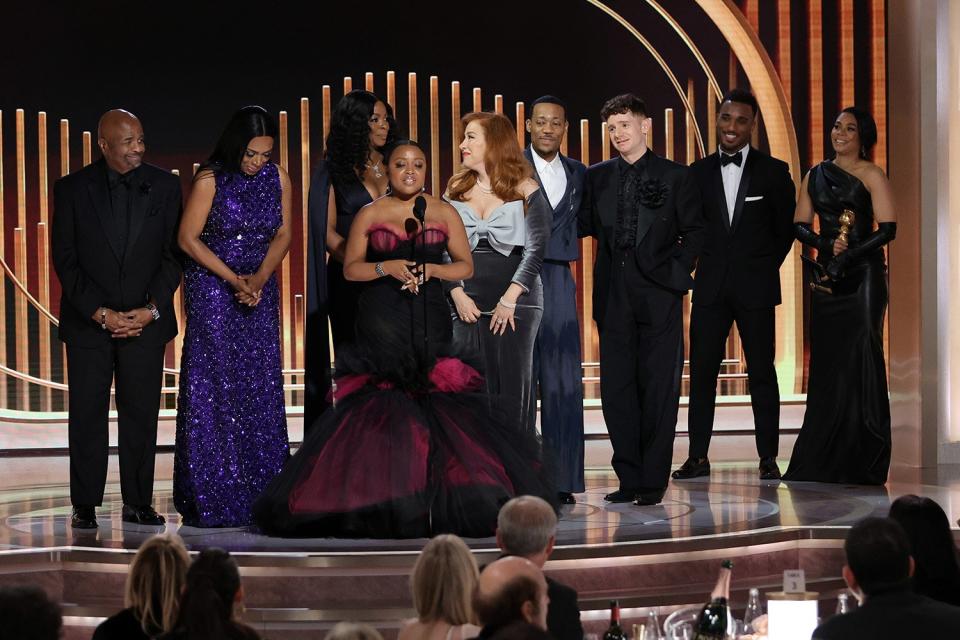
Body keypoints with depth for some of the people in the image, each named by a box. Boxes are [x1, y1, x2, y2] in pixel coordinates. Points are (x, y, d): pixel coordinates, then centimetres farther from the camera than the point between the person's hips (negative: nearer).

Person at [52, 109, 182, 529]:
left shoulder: (165, 186, 3)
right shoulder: (72, 189, -1)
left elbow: (173, 254, 3)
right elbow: (65, 259, -3)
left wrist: (151, 309, -8)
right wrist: (100, 313, -11)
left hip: (146, 321, 1)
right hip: (89, 321, -1)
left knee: (141, 414, 3)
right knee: (86, 414, 1)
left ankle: (138, 503, 10)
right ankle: (85, 506, 7)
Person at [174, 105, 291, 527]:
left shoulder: (278, 177, 1)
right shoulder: (210, 180, -12)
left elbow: (283, 233, 5)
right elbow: (188, 238, -9)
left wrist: (259, 278, -10)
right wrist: (232, 278, -14)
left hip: (260, 288, 5)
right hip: (211, 288, -4)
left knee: (262, 388, 3)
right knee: (214, 387, -5)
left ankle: (260, 496, 8)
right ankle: (213, 500, 0)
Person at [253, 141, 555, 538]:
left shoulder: (444, 214, 9)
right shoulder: (369, 215, 7)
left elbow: (466, 266, 10)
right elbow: (351, 268, 7)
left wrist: (430, 269, -8)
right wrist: (387, 268, -10)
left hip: (430, 322, 1)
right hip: (381, 323, -1)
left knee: (440, 407, -9)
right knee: (378, 408, -7)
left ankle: (440, 503, -3)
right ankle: (379, 500, -2)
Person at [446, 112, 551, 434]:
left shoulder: (525, 191, 0)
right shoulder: (456, 190, 10)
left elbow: (536, 248, -8)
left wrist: (509, 299, -16)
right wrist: (457, 294, -8)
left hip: (515, 301, -3)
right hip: (467, 303, 3)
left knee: (512, 389, -2)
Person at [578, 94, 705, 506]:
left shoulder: (675, 177, 3)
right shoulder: (597, 178, 11)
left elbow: (695, 230, 6)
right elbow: (585, 225, 12)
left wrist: (679, 269, -5)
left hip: (658, 292, -3)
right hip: (614, 296, 3)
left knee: (659, 387, -1)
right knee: (616, 387, 4)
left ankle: (653, 482, 4)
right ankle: (629, 478, 12)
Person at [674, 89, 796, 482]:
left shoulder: (773, 172, 0)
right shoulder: (698, 172, 7)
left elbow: (786, 228, 5)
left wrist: (764, 268, 3)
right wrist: (701, 263, 4)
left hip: (755, 287, -2)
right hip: (710, 287, 2)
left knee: (762, 372, 2)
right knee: (701, 371, 2)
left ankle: (768, 457, 8)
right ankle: (698, 456, 7)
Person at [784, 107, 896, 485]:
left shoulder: (871, 176, -2)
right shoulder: (815, 176, 13)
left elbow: (888, 228, -10)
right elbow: (799, 225, 11)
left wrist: (848, 256, -16)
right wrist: (826, 244, -8)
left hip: (863, 276, -5)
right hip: (827, 278, 5)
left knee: (860, 362, -6)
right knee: (826, 364, 4)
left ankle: (864, 463, -2)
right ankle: (825, 460, 8)